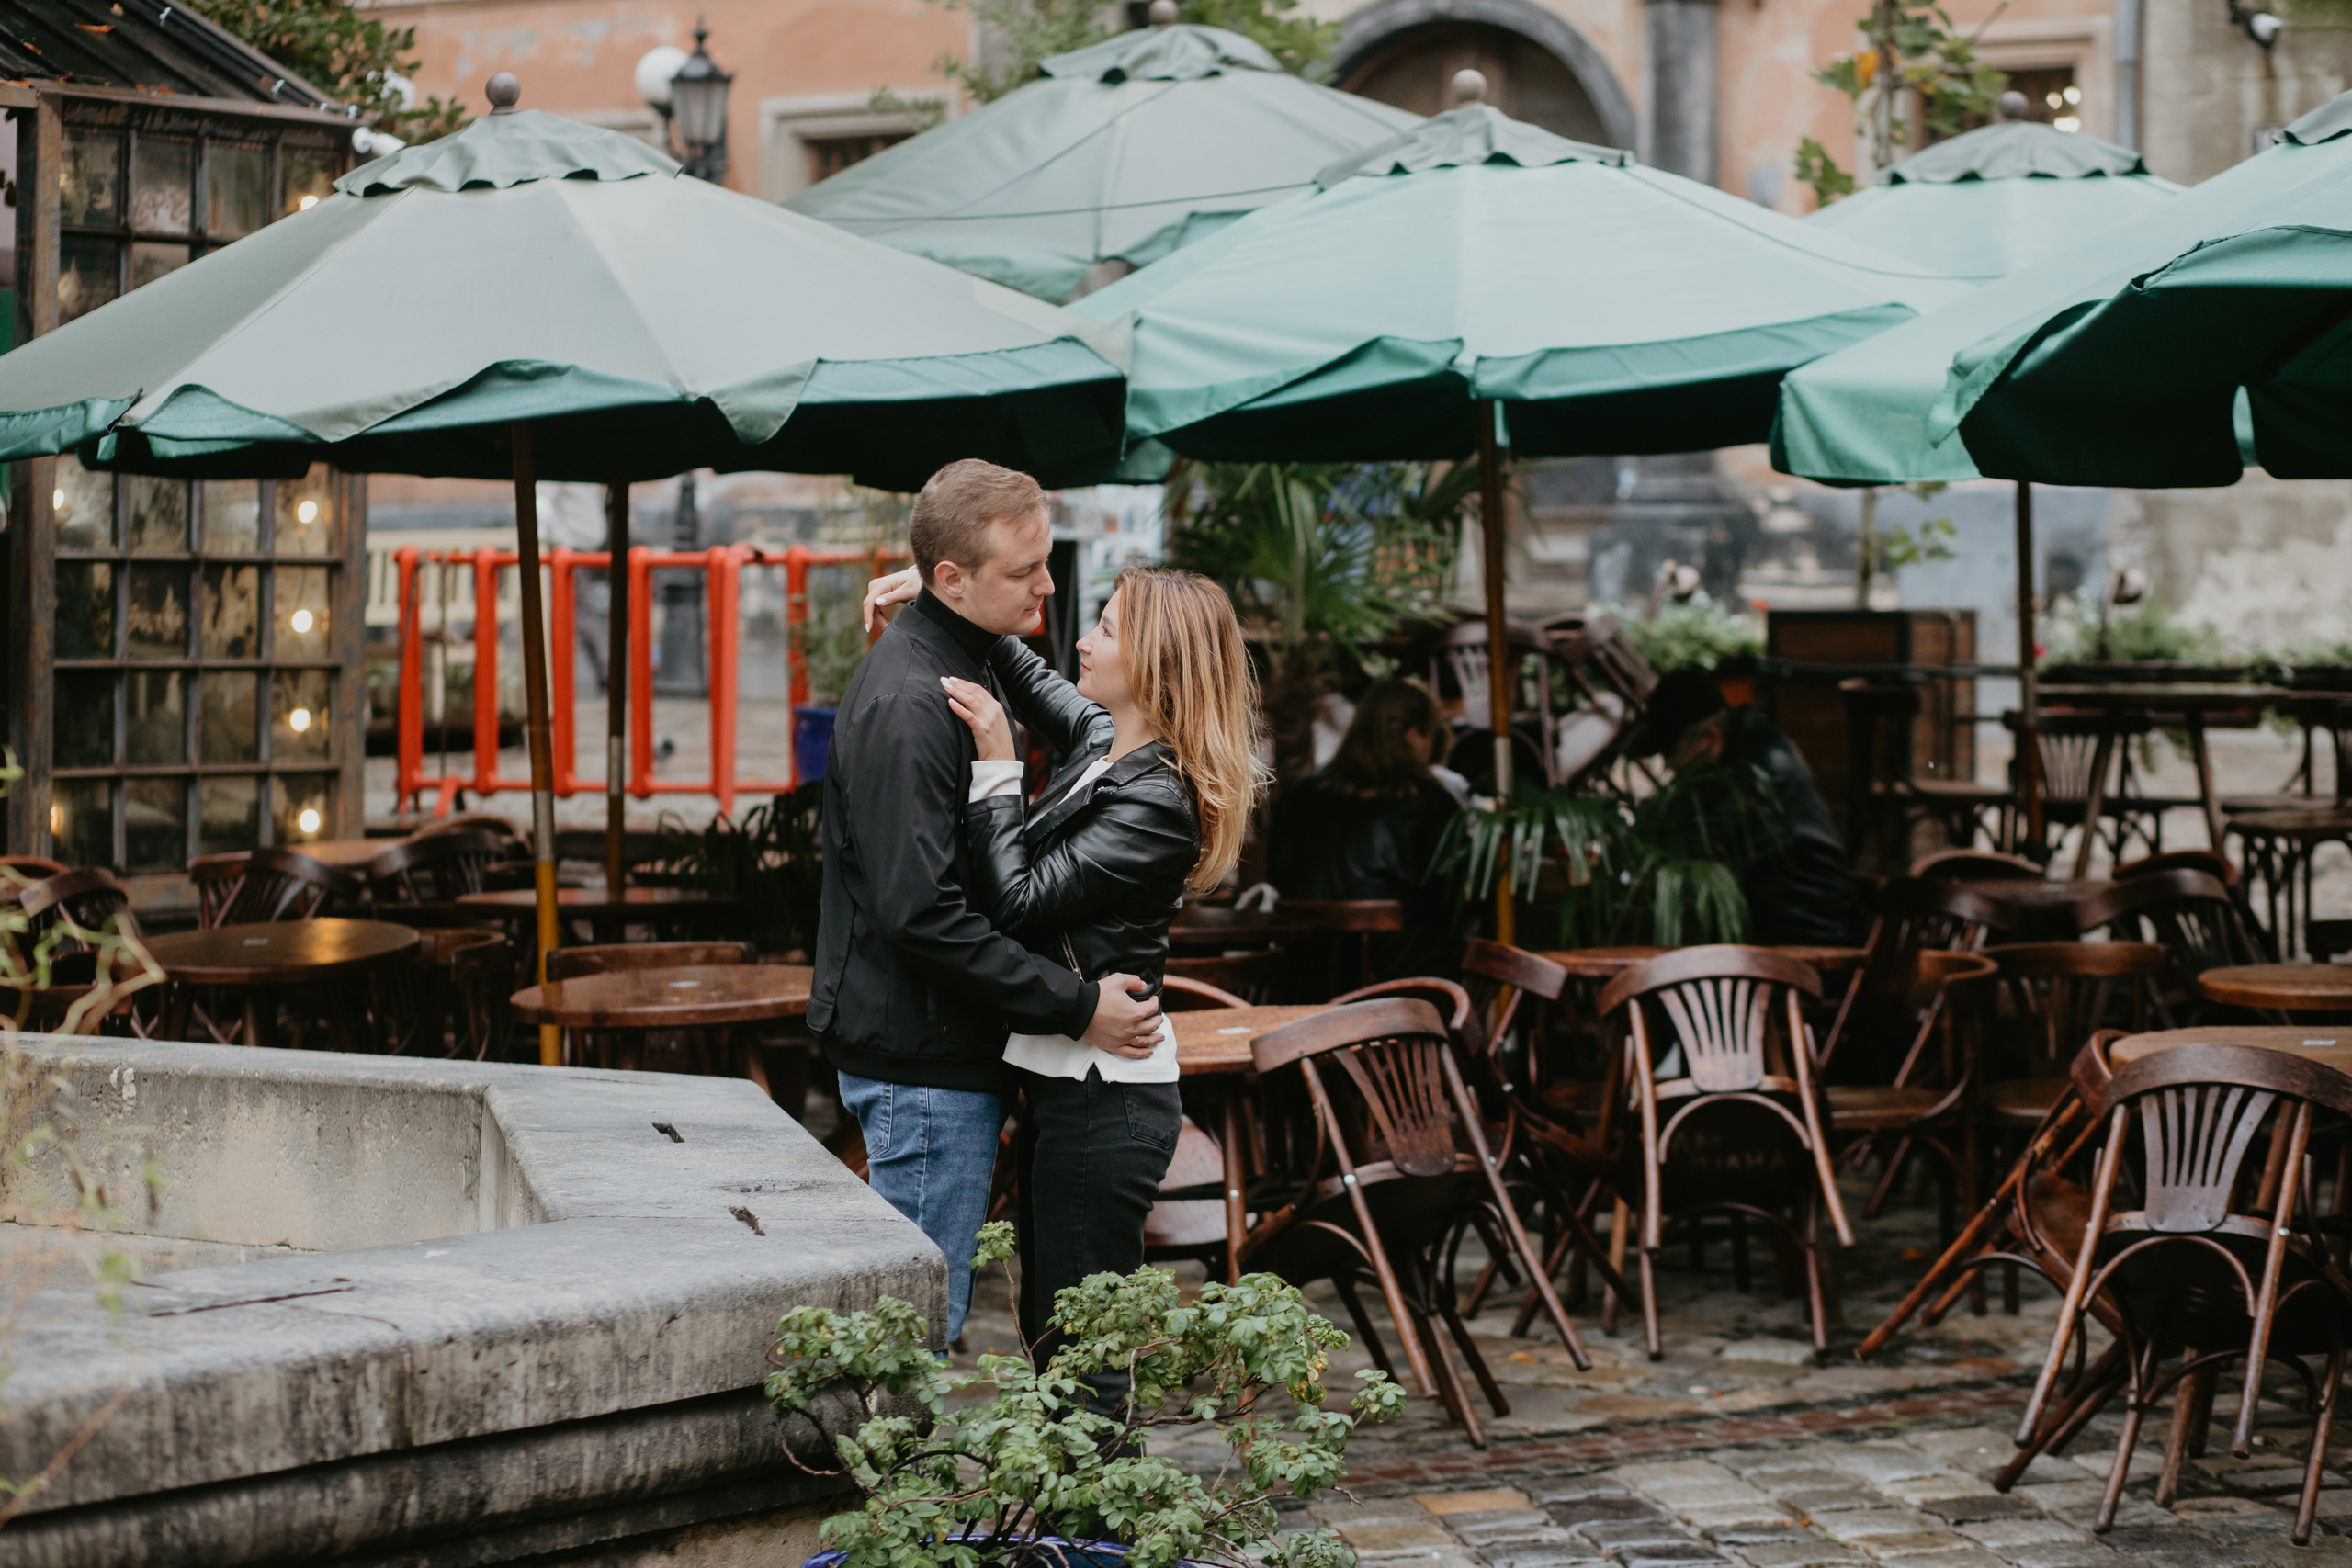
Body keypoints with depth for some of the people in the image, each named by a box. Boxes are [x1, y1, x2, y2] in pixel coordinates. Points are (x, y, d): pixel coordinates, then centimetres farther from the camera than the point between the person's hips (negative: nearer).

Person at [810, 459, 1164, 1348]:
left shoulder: (969, 666, 14)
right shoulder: (905, 704, -20)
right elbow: (922, 914, -26)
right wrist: (1077, 1007, -21)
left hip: (954, 1050, 10)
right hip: (923, 1059, -10)